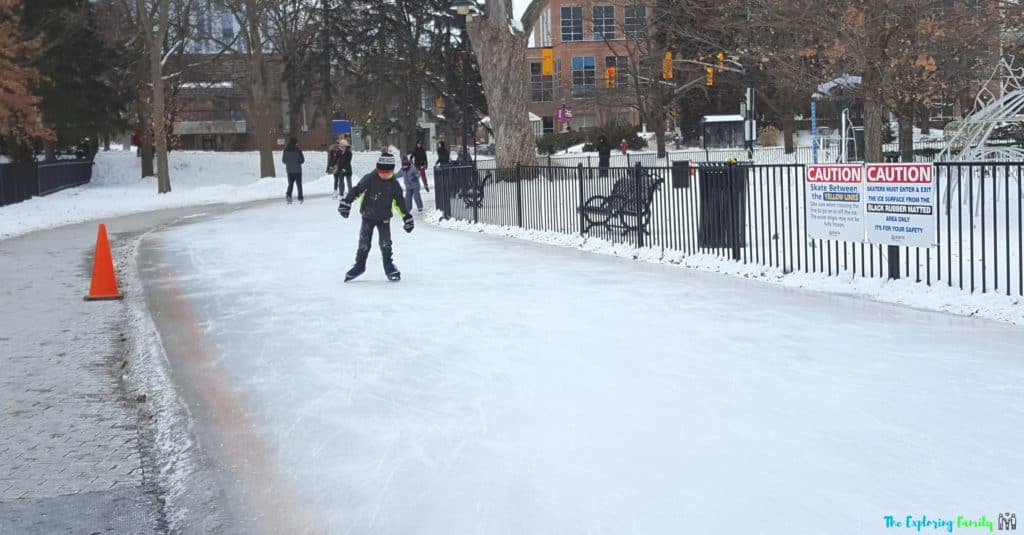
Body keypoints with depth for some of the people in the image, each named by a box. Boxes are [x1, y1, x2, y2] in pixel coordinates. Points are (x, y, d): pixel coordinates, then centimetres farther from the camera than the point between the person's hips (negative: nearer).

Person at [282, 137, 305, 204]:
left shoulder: (286, 150, -1)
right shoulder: (297, 150, -11)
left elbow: (283, 161, 4)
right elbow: (302, 160, -7)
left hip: (289, 170, 2)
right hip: (297, 170, -2)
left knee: (290, 184, 11)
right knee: (299, 184, 8)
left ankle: (288, 195, -13)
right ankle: (300, 198, 7)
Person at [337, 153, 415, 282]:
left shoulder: (394, 185, -6)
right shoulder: (369, 179, -14)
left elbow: (400, 202, 2)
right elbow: (356, 190, -15)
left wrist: (407, 217, 1)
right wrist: (346, 203, -24)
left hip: (384, 218, 1)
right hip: (368, 216, -1)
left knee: (385, 242, -7)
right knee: (364, 242, 3)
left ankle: (389, 266, 10)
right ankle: (359, 265, 20)